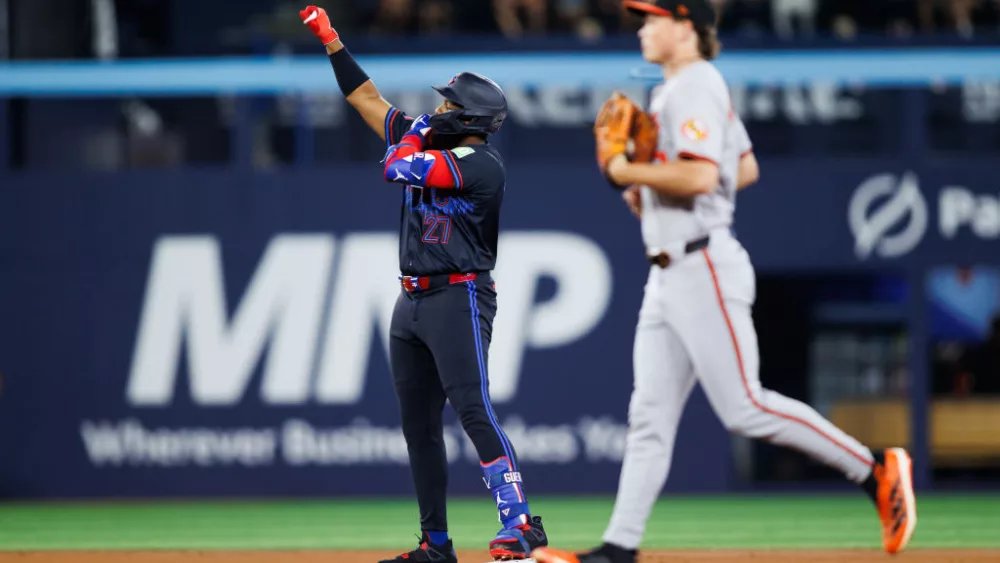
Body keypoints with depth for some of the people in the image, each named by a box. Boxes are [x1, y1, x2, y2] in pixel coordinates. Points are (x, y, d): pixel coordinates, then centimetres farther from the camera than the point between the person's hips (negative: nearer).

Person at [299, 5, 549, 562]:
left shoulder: (482, 164, -13)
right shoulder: (427, 145, 13)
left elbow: (397, 168, -21)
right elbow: (368, 99, 20)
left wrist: (414, 136, -1)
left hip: (458, 298, -9)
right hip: (412, 301, 9)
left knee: (474, 410, -19)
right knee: (419, 423, 8)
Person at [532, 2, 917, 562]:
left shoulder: (695, 88, -12)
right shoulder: (675, 90, 19)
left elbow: (700, 176, -25)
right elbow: (746, 169, 27)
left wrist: (626, 171, -12)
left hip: (704, 269, -10)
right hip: (670, 277, 10)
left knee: (744, 406, -13)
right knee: (650, 416, 5)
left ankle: (875, 470, -8)